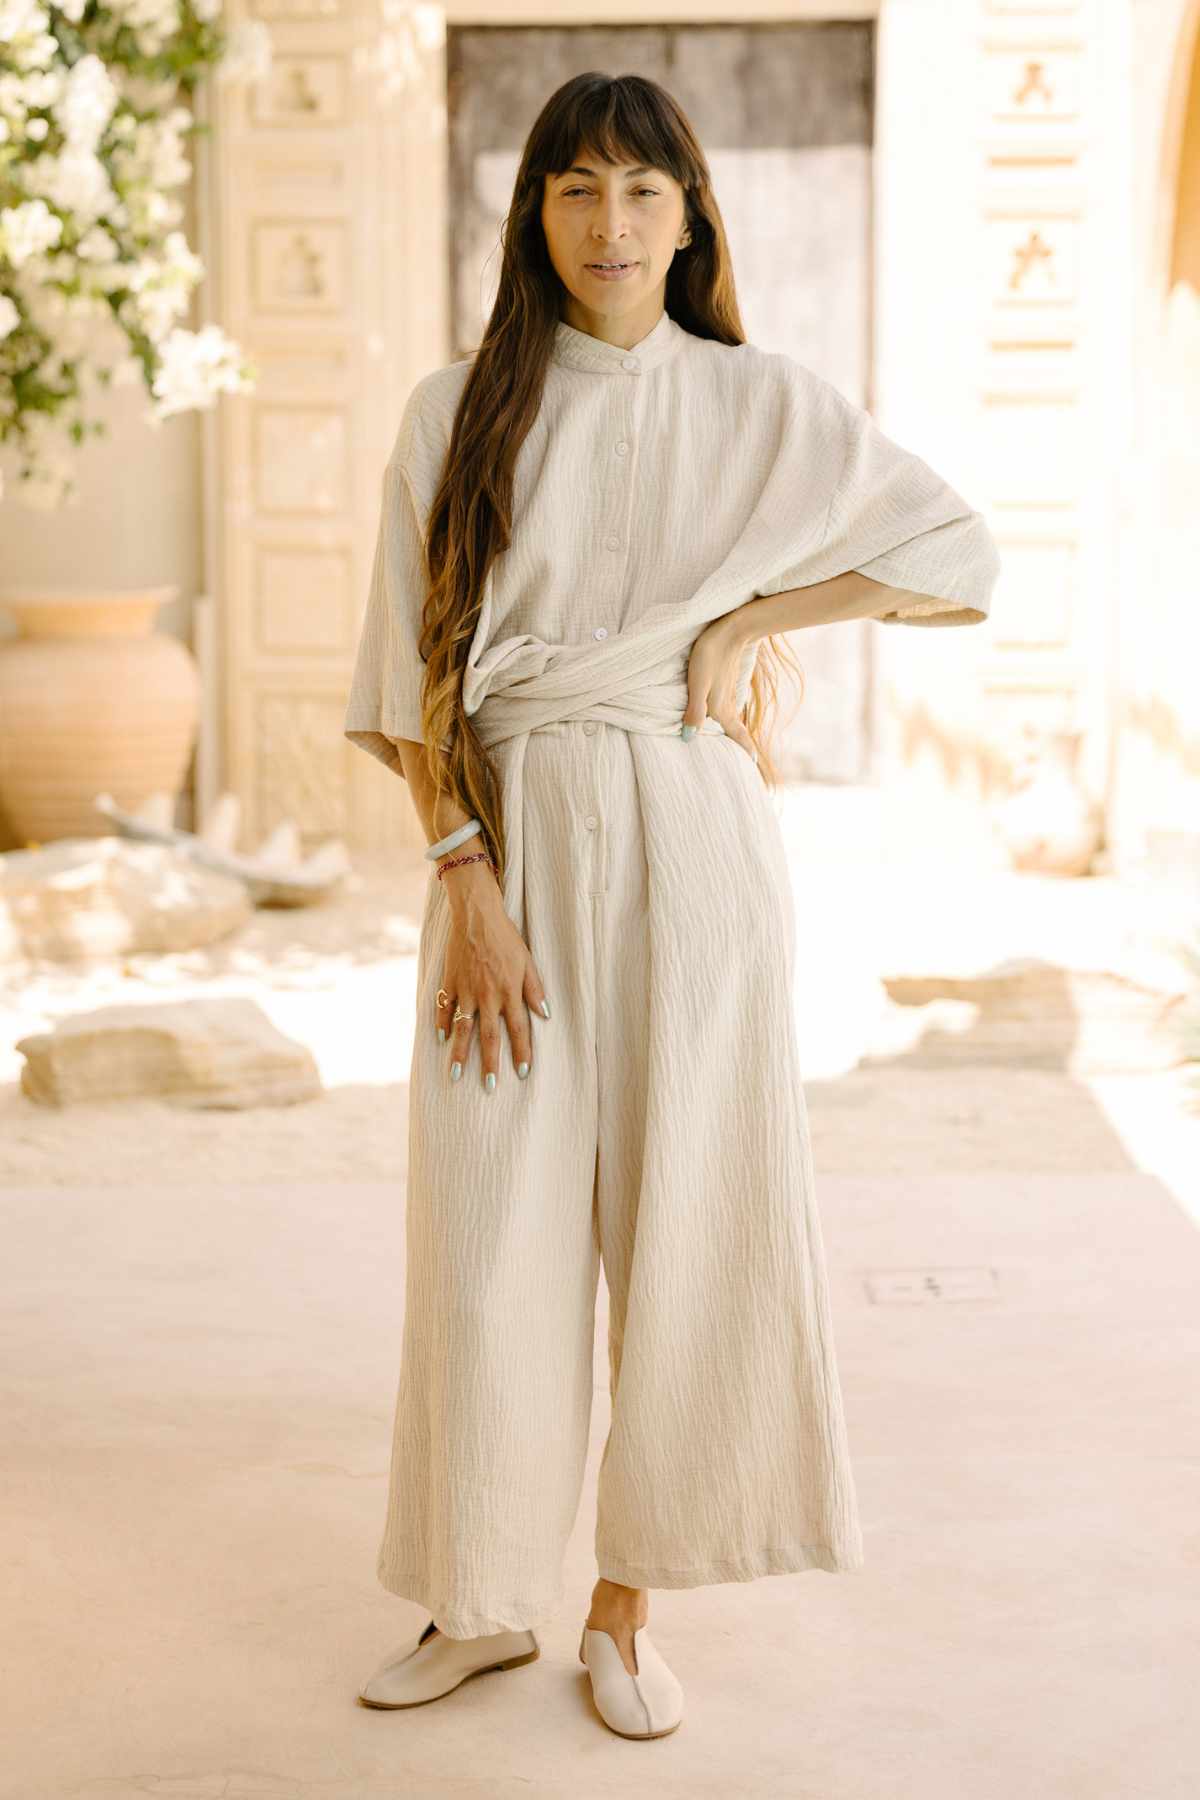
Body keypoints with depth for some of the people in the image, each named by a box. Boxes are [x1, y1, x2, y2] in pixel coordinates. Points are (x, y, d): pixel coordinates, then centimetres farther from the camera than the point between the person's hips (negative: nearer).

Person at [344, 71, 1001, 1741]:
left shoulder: (762, 403, 4)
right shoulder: (461, 411, 5)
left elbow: (962, 558, 8)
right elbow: (415, 674, 1)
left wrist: (754, 614, -2)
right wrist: (465, 881, -10)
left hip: (692, 841, 0)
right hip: (510, 841, 1)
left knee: (679, 1219, 3)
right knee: (493, 1224, 2)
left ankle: (627, 1604, 18)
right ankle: (485, 1599, 20)